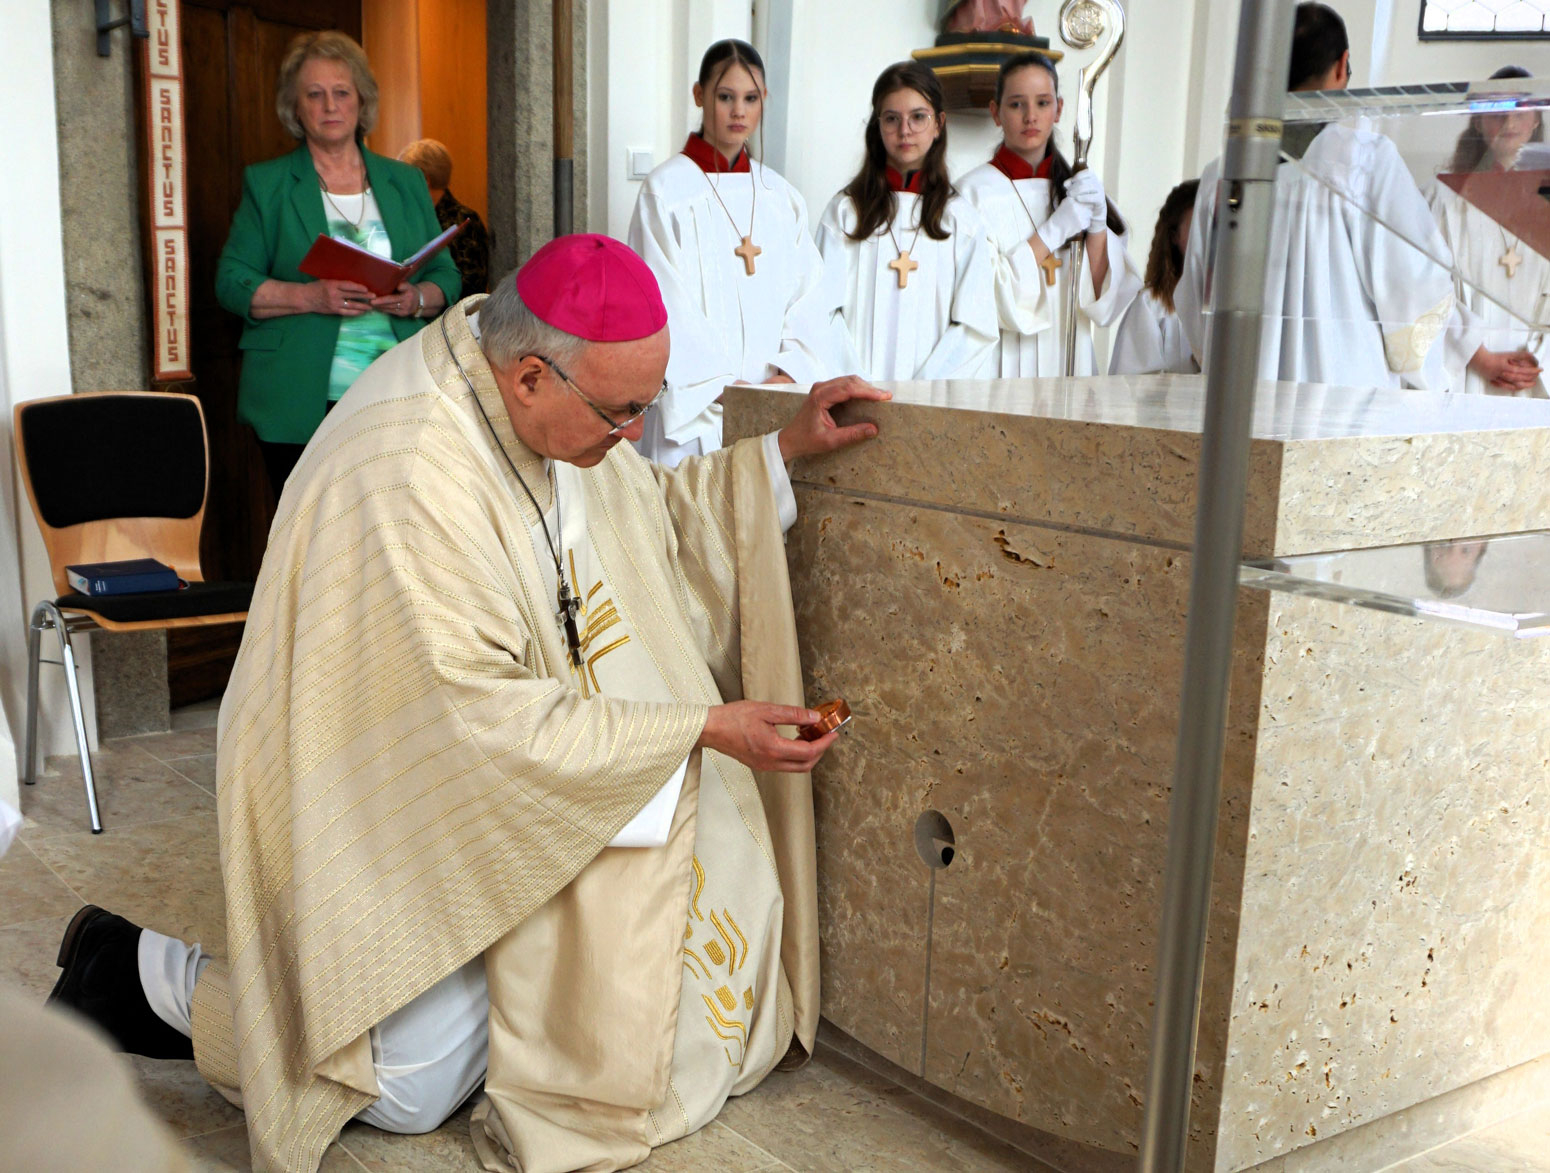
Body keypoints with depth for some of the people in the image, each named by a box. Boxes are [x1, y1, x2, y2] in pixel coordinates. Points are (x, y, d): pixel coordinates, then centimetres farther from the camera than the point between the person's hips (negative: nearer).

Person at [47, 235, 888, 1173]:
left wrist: (783, 452, -2)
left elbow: (646, 513, 10)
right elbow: (488, 717, -31)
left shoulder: (553, 402, -7)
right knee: (419, 1091, 1)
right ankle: (145, 971, 17)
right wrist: (703, 729, -27)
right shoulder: (410, 473, -34)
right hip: (393, 804, -8)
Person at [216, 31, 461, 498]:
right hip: (300, 404, -2)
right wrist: (310, 297, -16)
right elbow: (231, 282, 0)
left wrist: (416, 300, -10)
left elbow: (446, 276, 13)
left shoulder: (406, 182, 15)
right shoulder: (266, 184, 7)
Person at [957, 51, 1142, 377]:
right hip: (999, 371, -4)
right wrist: (1053, 231, -14)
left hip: (1069, 364, 4)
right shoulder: (975, 190, -5)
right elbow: (984, 299, -15)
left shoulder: (1075, 188, 11)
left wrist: (1097, 224, -8)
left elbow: (1101, 302, 5)